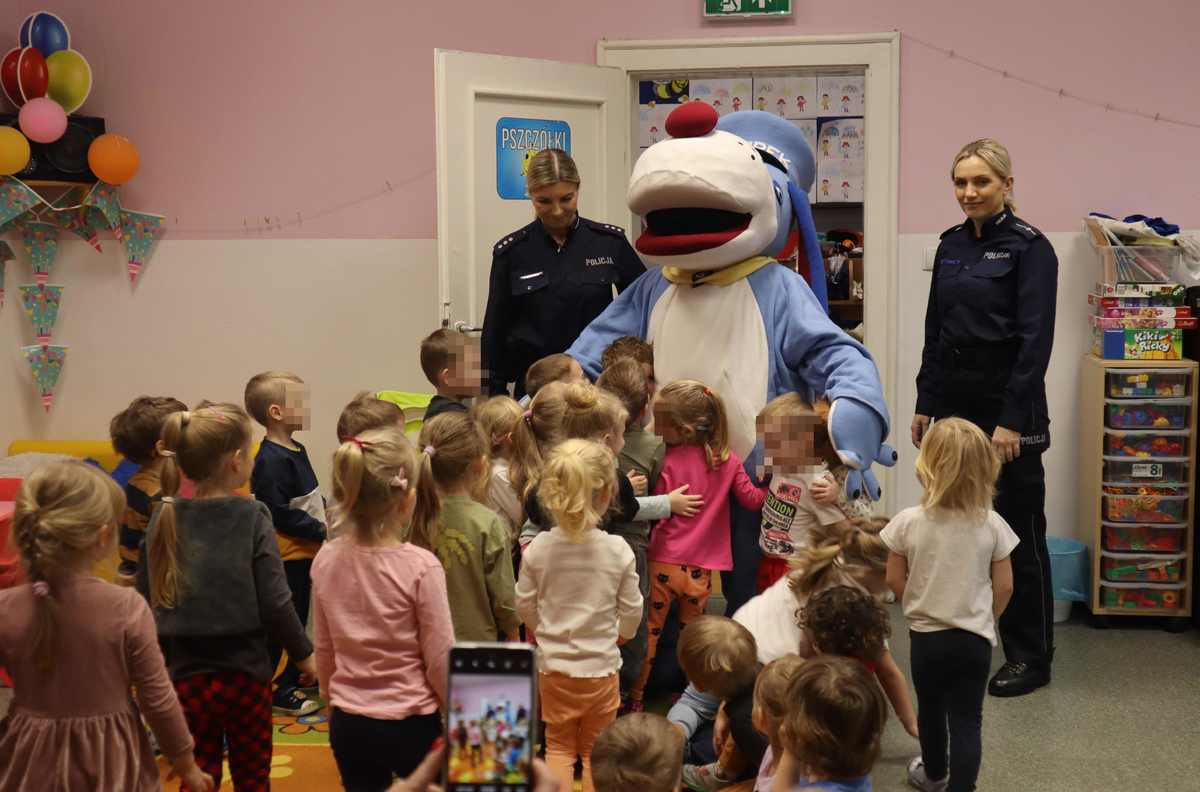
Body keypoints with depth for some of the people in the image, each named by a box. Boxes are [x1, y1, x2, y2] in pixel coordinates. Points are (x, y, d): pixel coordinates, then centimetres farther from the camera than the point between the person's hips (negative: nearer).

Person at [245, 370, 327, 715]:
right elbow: (279, 513, -25)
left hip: (308, 553, 10)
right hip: (288, 556, -10)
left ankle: (292, 681, 34)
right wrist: (321, 530, -20)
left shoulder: (296, 451, 10)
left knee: (300, 620, 20)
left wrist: (325, 516, 4)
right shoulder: (272, 461, -22)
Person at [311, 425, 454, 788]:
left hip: (349, 724, 4)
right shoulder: (421, 566, -19)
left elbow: (324, 649, 5)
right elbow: (440, 658, -13)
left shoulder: (326, 560, -5)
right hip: (413, 724, -4)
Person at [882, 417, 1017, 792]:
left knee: (930, 709, 22)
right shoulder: (992, 524, -11)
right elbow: (1004, 586, -4)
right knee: (967, 720, 5)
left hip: (926, 635, 1)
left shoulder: (908, 522, -14)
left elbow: (895, 580, -4)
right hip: (974, 638, -1)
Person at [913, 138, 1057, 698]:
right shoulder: (951, 246, 11)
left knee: (1018, 531, 2)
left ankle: (1030, 660, 15)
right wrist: (925, 403, 11)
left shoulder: (1029, 248, -9)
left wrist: (1012, 421, -19)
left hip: (1008, 403, -6)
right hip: (954, 402, 6)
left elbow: (1035, 340, -15)